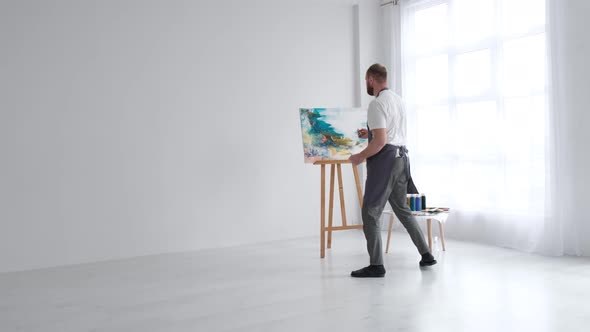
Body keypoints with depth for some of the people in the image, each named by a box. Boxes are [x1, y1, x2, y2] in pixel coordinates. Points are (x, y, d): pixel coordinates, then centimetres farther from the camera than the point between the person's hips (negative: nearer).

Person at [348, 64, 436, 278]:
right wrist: (369, 133, 30)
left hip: (384, 159, -9)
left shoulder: (377, 104, -14)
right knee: (402, 209, 19)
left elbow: (380, 142, -21)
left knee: (370, 212, -2)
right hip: (401, 158, 9)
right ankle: (426, 254, 20)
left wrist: (360, 157, -9)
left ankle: (376, 266, 1)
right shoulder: (398, 100, 15)